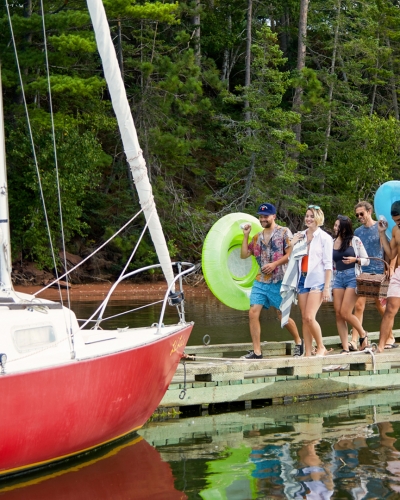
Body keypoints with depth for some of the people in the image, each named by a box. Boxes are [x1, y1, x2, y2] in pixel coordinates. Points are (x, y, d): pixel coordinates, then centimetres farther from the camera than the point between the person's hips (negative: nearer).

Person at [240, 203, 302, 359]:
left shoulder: (284, 232, -3)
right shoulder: (258, 237, 15)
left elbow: (291, 254, -10)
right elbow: (244, 254, 14)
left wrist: (275, 264, -18)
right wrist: (245, 236, 5)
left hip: (278, 281, -5)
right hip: (260, 281, 5)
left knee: (283, 315, 2)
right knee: (253, 313, -7)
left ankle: (298, 342, 26)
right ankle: (256, 351, -4)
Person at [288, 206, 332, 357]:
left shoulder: (324, 238, -3)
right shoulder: (300, 236, 11)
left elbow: (328, 264, -6)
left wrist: (327, 287, -13)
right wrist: (292, 244, -2)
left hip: (317, 280, -5)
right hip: (303, 279, 5)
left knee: (309, 317, -15)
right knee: (304, 318, 3)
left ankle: (321, 347, 3)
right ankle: (307, 353, 6)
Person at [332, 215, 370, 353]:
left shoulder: (355, 241, -1)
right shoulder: (332, 242, 10)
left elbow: (366, 260, 2)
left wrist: (355, 259, -15)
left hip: (353, 277, -5)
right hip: (338, 278, 5)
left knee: (345, 313, -12)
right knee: (338, 314, -3)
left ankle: (363, 334, 14)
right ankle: (345, 348, 1)